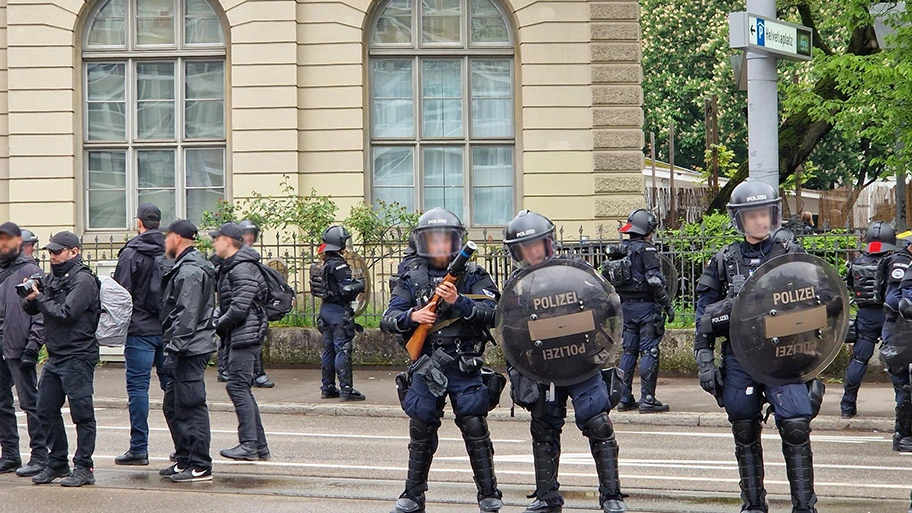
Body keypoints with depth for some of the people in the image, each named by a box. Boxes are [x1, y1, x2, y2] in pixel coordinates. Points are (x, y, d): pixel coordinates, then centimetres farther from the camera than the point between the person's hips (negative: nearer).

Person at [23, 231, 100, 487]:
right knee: (46, 410, 10)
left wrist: (39, 297, -9)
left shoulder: (83, 280, -10)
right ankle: (57, 463, 20)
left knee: (82, 412, -4)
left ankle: (84, 468, 0)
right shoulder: (52, 278, 14)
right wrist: (30, 298, -6)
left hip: (77, 357, -9)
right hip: (55, 357, 9)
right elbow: (31, 310, 15)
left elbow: (66, 313, -19)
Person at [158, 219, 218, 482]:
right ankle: (184, 460, 22)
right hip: (186, 350, 11)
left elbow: (187, 316, -21)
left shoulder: (190, 271, -14)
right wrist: (172, 350, 21)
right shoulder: (185, 268, 20)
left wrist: (173, 350, -23)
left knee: (191, 406, -8)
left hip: (190, 351, -11)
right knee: (173, 406, 16)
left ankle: (200, 467, -6)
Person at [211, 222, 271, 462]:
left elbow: (240, 307, -21)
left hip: (246, 334, -11)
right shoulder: (230, 267, 19)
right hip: (239, 336, 11)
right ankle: (259, 446, 13)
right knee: (242, 388, 11)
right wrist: (218, 322, 7)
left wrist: (219, 325, -9)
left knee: (237, 386, -14)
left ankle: (249, 444, -16)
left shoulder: (242, 269, -14)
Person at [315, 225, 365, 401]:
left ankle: (328, 388, 17)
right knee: (343, 349, -9)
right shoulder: (339, 265, -16)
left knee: (328, 349, 13)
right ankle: (346, 389, -10)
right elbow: (346, 289, -22)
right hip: (339, 310, -9)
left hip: (326, 308, 9)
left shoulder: (326, 264, 12)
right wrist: (360, 284, -5)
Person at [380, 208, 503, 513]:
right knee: (421, 431, 8)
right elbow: (388, 320, 2)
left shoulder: (473, 275, 2)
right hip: (426, 367, 2)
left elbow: (490, 313, -10)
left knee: (475, 428, -5)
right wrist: (412, 316, -18)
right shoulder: (411, 278, 8)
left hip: (465, 365, -2)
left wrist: (458, 301, -24)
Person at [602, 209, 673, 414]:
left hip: (625, 306, 7)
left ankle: (624, 398, 13)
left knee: (628, 351, 12)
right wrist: (668, 305, -13)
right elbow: (654, 281, -19)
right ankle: (647, 399, -7)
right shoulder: (646, 250, -12)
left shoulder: (620, 251, 11)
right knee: (649, 352, -5)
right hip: (646, 305, -7)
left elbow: (610, 278, 13)